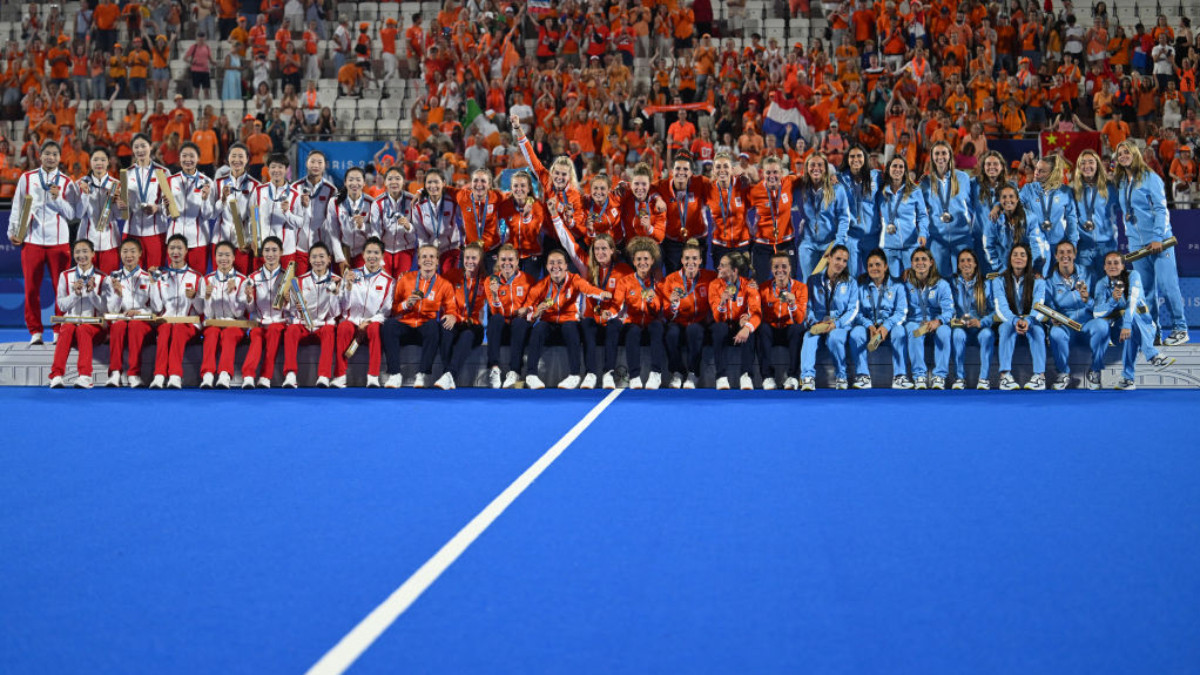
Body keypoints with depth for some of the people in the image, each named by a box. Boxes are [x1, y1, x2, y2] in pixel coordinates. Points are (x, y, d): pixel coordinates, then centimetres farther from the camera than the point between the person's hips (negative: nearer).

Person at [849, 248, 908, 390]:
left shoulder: (896, 286, 7)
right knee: (855, 333, -32)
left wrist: (886, 326, -21)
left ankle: (899, 376, -32)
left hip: (890, 325, -1)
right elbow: (857, 312, 1)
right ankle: (862, 375, -29)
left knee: (899, 331, -34)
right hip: (867, 326, 1)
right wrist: (869, 326, -19)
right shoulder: (861, 286, 9)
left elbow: (901, 312, -3)